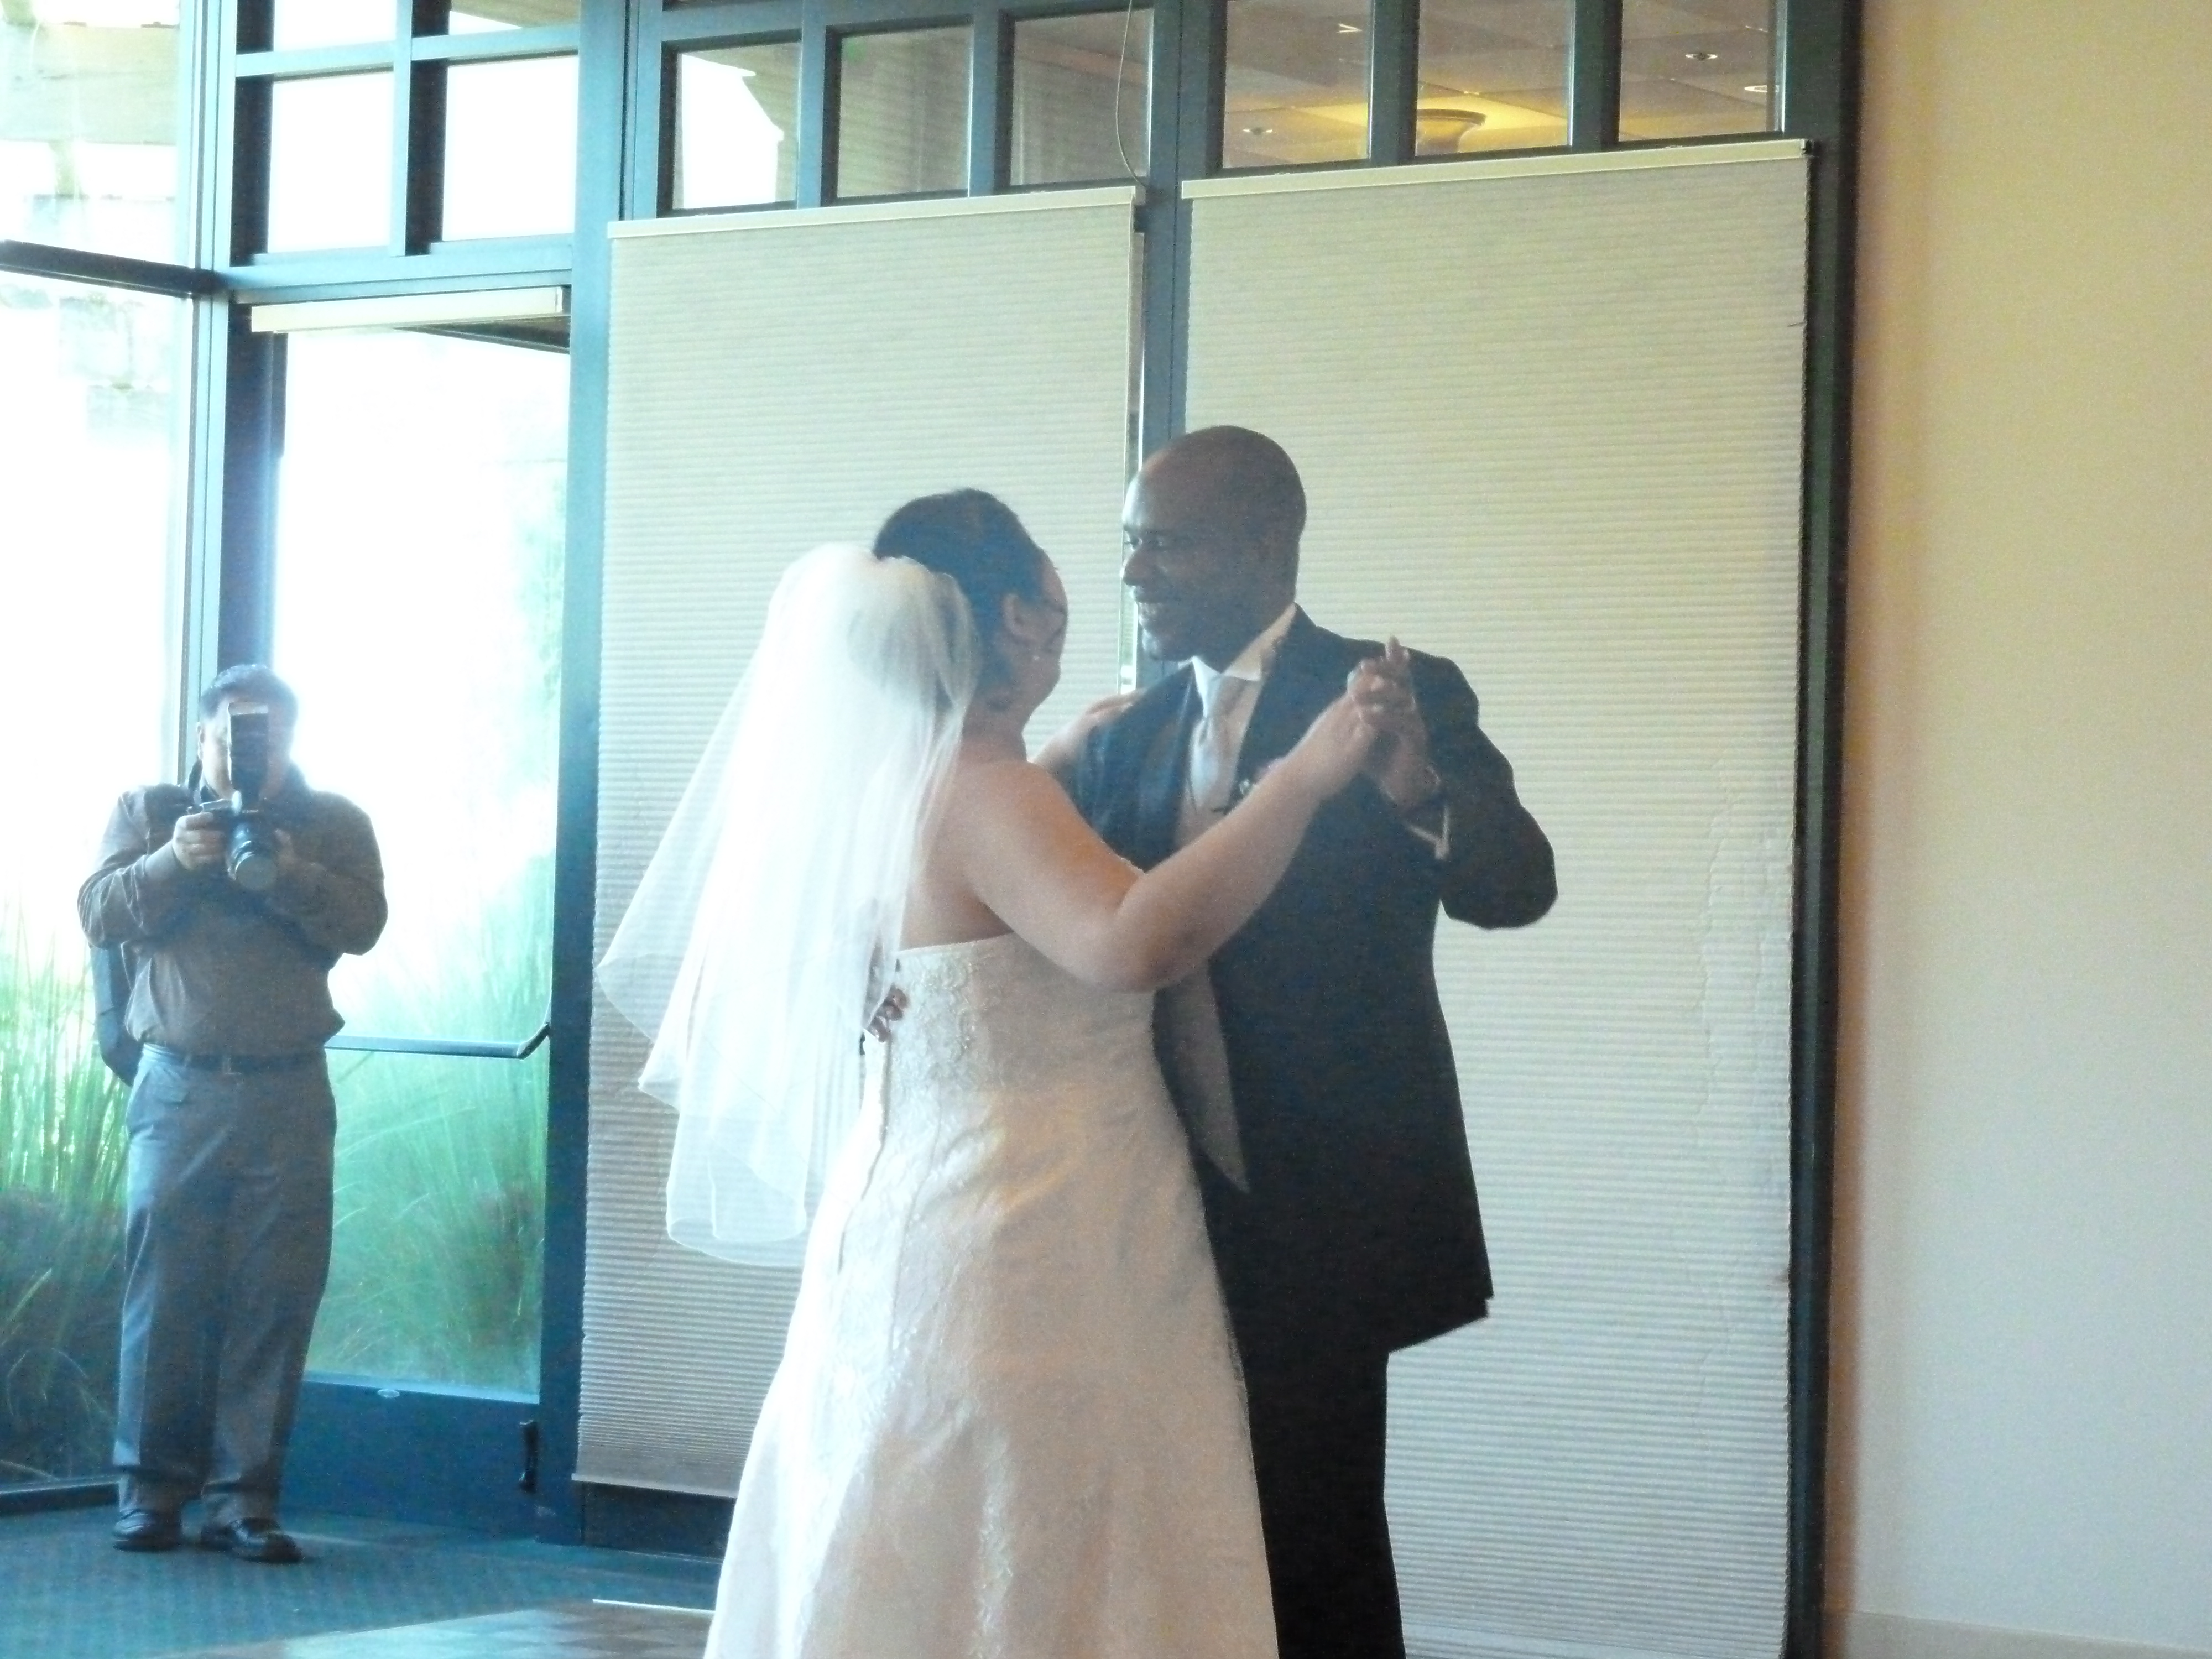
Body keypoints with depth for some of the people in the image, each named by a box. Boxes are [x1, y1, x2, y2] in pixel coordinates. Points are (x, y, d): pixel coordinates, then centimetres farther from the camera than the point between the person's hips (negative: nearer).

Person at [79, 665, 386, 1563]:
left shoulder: (334, 824, 10)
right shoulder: (148, 812, 11)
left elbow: (363, 923, -4)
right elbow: (97, 912, 1)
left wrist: (287, 875, -20)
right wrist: (172, 861, -15)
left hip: (288, 1093, 0)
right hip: (179, 1086, 0)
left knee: (275, 1302, -4)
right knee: (165, 1294, -3)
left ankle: (243, 1497, -1)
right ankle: (151, 1490, 4)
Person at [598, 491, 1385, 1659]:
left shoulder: (905, 783, 8)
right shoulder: (985, 796, -20)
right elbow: (1136, 941, -37)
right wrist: (1302, 778, -32)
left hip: (932, 1227, 10)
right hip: (1022, 1254, -10)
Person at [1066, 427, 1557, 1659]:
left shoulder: (1397, 700, -6)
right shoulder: (1130, 737, 12)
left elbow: (1520, 885, -19)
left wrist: (1419, 793, -39)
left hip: (1312, 1220, -6)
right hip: (1169, 1219, 6)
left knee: (1319, 1556, -1)